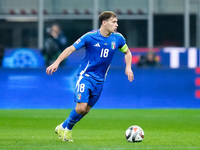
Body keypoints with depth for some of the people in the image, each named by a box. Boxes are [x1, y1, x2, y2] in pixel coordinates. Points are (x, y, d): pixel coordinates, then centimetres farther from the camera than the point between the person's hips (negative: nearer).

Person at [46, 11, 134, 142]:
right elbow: (71, 49, -8)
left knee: (86, 109, 5)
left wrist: (128, 67, 1)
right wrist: (57, 63, -18)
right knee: (81, 107, -16)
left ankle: (64, 128, 25)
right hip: (85, 76, -5)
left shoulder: (118, 38, -1)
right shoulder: (90, 37, -13)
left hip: (99, 80, 5)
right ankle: (65, 127, 10)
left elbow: (127, 52, 17)